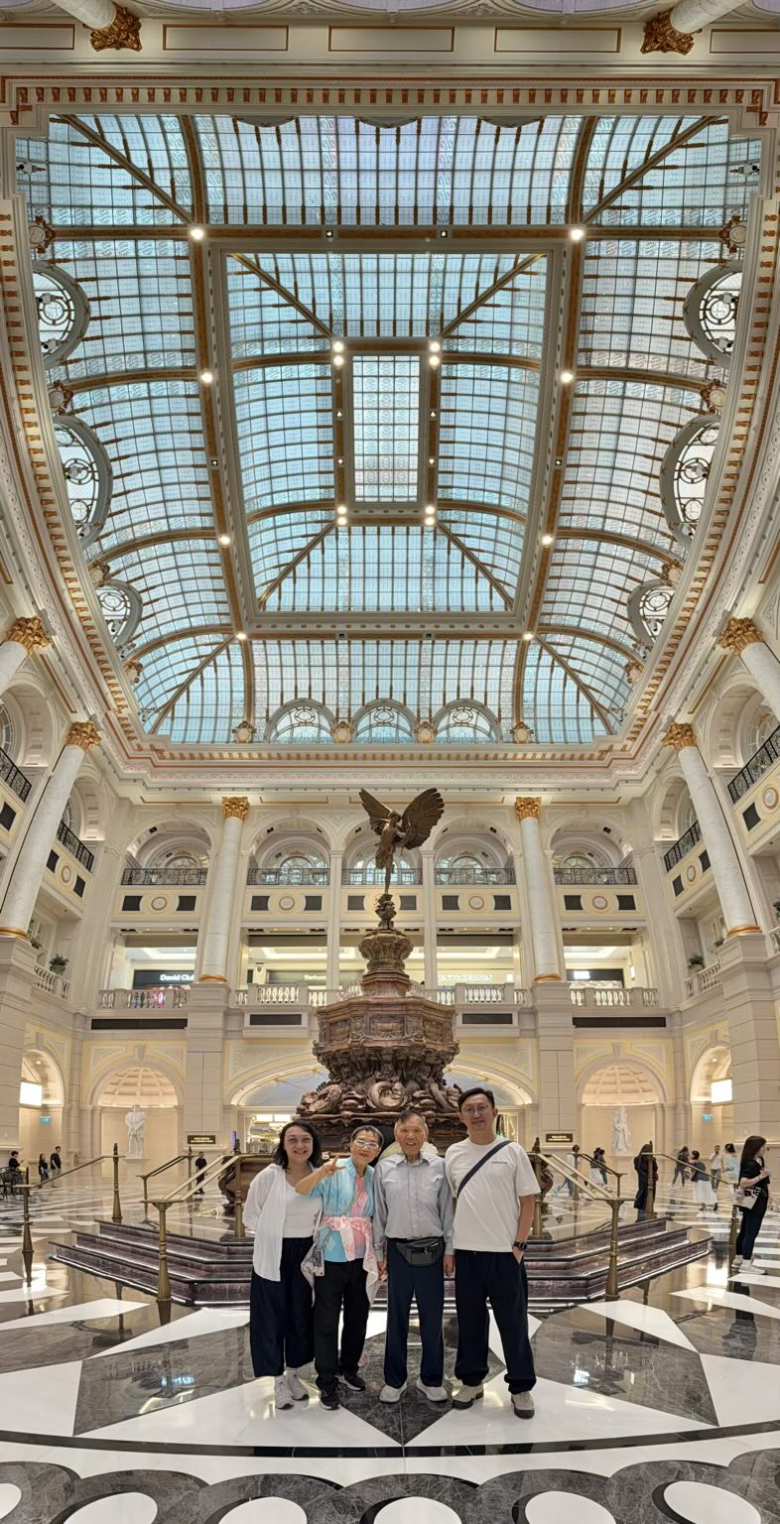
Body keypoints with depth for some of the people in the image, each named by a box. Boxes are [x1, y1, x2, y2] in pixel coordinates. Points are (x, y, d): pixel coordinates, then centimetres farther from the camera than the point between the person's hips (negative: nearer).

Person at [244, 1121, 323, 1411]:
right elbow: (251, 1216, -3)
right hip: (272, 1258, -3)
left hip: (305, 1255, 4)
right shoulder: (269, 1176, -16)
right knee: (273, 1317, 6)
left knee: (301, 1315, 15)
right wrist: (274, 1236, -2)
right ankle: (278, 1380, 24)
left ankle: (294, 1374, 35)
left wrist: (312, 1239, 4)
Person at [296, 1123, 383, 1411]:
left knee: (358, 1316, 17)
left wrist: (381, 1257, 8)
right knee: (327, 1319, 4)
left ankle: (349, 1368, 37)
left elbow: (378, 1221, 10)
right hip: (332, 1257, -4)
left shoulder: (375, 1178, 1)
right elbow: (299, 1192, -27)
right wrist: (321, 1173, -46)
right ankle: (327, 1381, 19)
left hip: (362, 1258, 5)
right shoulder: (334, 1173, -13)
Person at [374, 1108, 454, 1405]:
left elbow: (447, 1210, 3)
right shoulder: (384, 1168, -1)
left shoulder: (439, 1166, -2)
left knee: (432, 1319, 8)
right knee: (397, 1318, 9)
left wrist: (450, 1250, 2)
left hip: (431, 1250, 0)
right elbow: (379, 1213, 6)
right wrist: (379, 1252, 6)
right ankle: (394, 1380, 25)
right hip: (398, 1250, 0)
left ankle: (431, 1380, 25)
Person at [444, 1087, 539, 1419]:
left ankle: (520, 1387, 21)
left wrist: (519, 1245, -8)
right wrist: (449, 1245, 4)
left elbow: (528, 1202, -2)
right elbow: (448, 1201, 9)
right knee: (470, 1321, 14)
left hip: (505, 1252, -2)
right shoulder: (453, 1154, 2)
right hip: (466, 1252, 2)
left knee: (513, 1323, 6)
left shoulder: (512, 1152, -5)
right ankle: (471, 1381, 29)